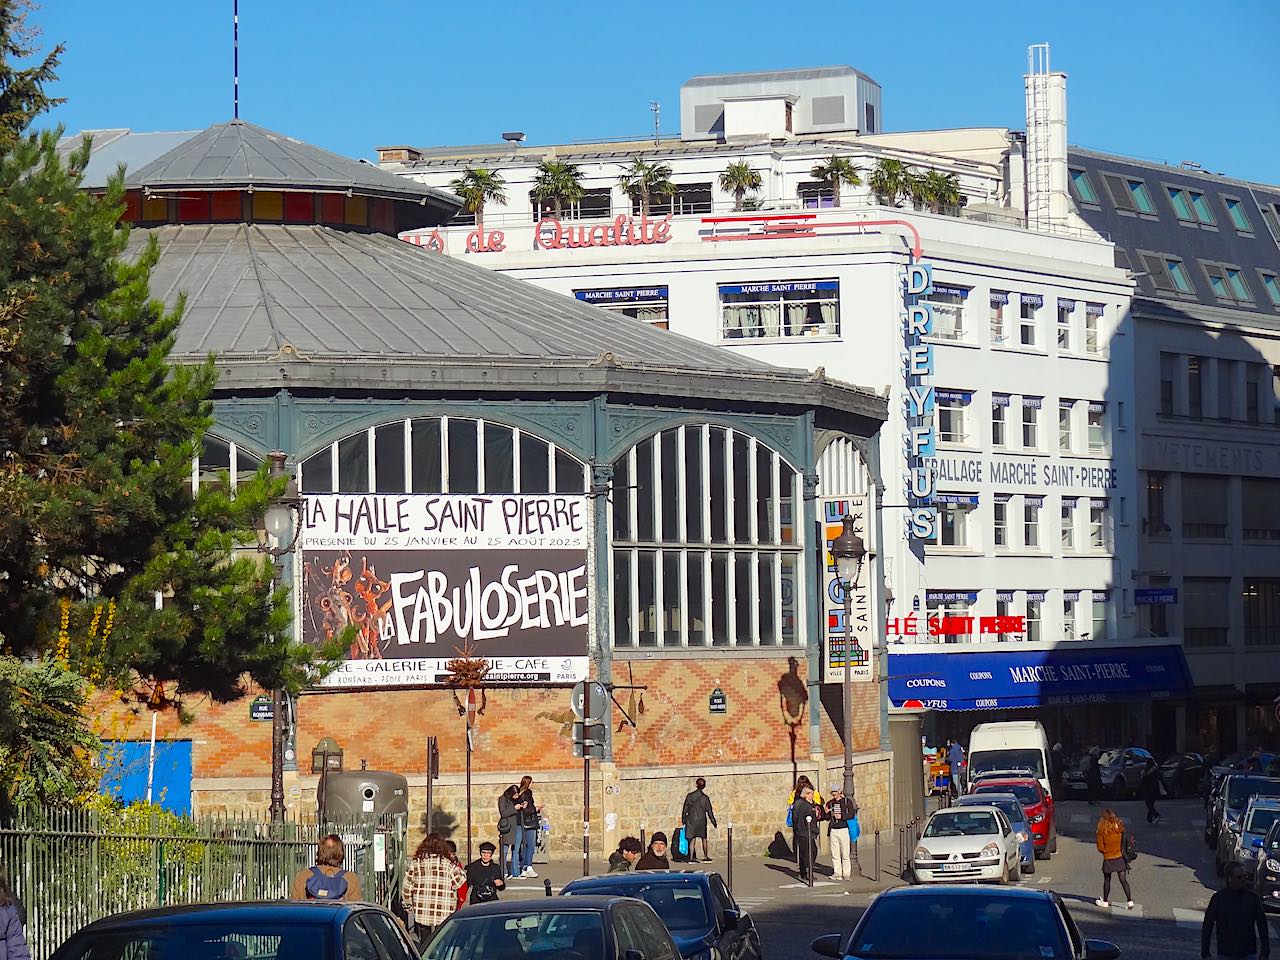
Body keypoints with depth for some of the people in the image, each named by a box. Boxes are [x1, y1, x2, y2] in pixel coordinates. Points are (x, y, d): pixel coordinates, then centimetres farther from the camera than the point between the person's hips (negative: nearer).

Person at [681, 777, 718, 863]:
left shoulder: (690, 796, -4)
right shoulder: (705, 798, -6)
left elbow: (685, 810, 0)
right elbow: (709, 812, -3)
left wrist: (683, 821, 10)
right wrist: (714, 824, 4)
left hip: (691, 821, 1)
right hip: (701, 821, -1)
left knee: (692, 839, 4)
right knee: (704, 839, 12)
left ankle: (691, 858, 0)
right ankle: (705, 857, 12)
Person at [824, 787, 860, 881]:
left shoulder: (847, 801, 2)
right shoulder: (830, 803, 15)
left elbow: (852, 814, -6)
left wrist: (842, 816, -17)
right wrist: (826, 813, -2)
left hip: (844, 830, -4)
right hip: (833, 830, 4)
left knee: (845, 854, -4)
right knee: (835, 854, 2)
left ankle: (846, 874, 0)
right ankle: (837, 873, 7)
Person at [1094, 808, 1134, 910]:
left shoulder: (1102, 831, -13)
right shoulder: (1120, 827, -6)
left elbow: (1100, 848, -10)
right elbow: (1124, 843, -1)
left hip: (1108, 859, -2)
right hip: (1120, 858, 2)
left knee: (1107, 880, 16)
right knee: (1123, 880, 5)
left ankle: (1105, 901, 28)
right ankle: (1130, 901, -5)